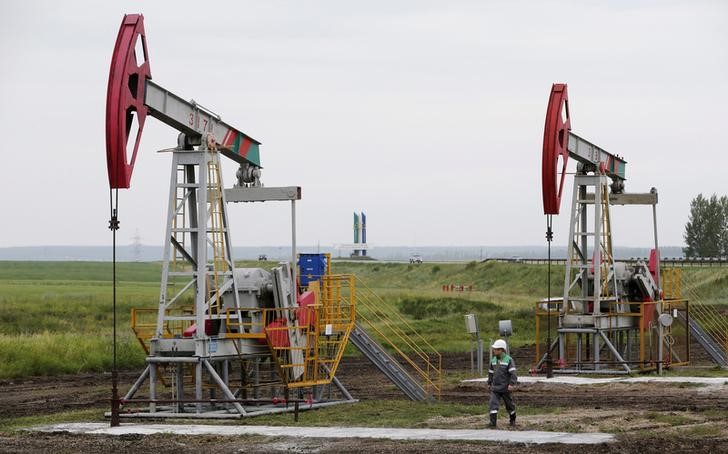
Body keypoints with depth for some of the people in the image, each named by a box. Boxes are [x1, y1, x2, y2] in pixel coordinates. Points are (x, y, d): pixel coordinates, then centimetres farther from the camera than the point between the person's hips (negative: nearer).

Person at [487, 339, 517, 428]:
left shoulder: (509, 360, -9)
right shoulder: (493, 360, 9)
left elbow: (513, 373, -15)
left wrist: (511, 384, -25)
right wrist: (489, 383, 24)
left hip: (505, 388, -4)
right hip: (495, 387, 4)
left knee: (509, 404, 12)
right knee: (493, 404, -12)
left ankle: (513, 420, 33)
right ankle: (493, 422, -16)